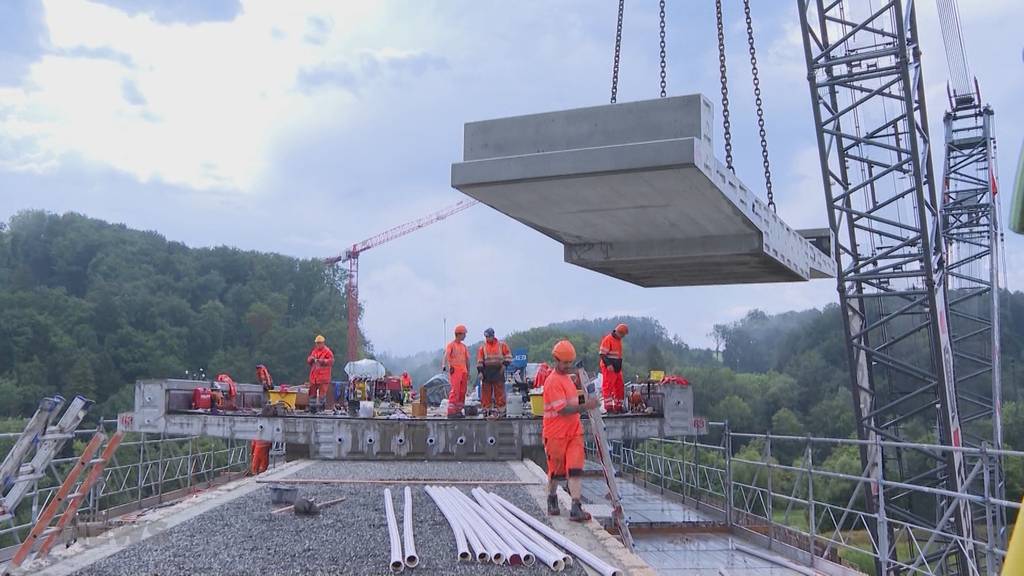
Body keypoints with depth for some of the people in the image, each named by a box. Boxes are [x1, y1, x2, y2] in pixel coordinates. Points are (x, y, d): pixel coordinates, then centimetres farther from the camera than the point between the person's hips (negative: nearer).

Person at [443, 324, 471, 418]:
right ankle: (451, 411, -12)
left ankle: (458, 411, 12)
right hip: (455, 371, -7)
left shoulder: (464, 346, 19)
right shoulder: (451, 345, -2)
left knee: (462, 392, 6)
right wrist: (448, 366, -31)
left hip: (463, 371, 7)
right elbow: (446, 356, -16)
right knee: (455, 391, -12)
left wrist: (468, 372, 19)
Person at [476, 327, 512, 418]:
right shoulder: (482, 347, 9)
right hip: (487, 372, 1)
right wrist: (480, 371, -3)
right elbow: (479, 360, 5)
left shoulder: (502, 345, 6)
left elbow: (508, 355, 7)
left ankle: (500, 409, 3)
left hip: (498, 371, -1)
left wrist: (505, 364, -6)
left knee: (499, 391, -1)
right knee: (486, 392, 1)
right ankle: (486, 409, 7)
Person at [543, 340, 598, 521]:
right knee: (556, 471, 10)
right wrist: (585, 406, -28)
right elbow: (563, 410, -22)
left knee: (575, 469, -6)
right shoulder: (553, 381, -16)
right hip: (556, 434, -7)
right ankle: (552, 499, 34)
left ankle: (576, 508, -11)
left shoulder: (567, 377, 14)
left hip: (574, 432, 7)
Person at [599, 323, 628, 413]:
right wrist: (608, 364, -25)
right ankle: (609, 407, -8)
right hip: (609, 368, -9)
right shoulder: (608, 339, -12)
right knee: (608, 387, -8)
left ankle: (618, 406, 19)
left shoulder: (619, 340, 17)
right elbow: (602, 354, -16)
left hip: (617, 368, 9)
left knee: (619, 387, 11)